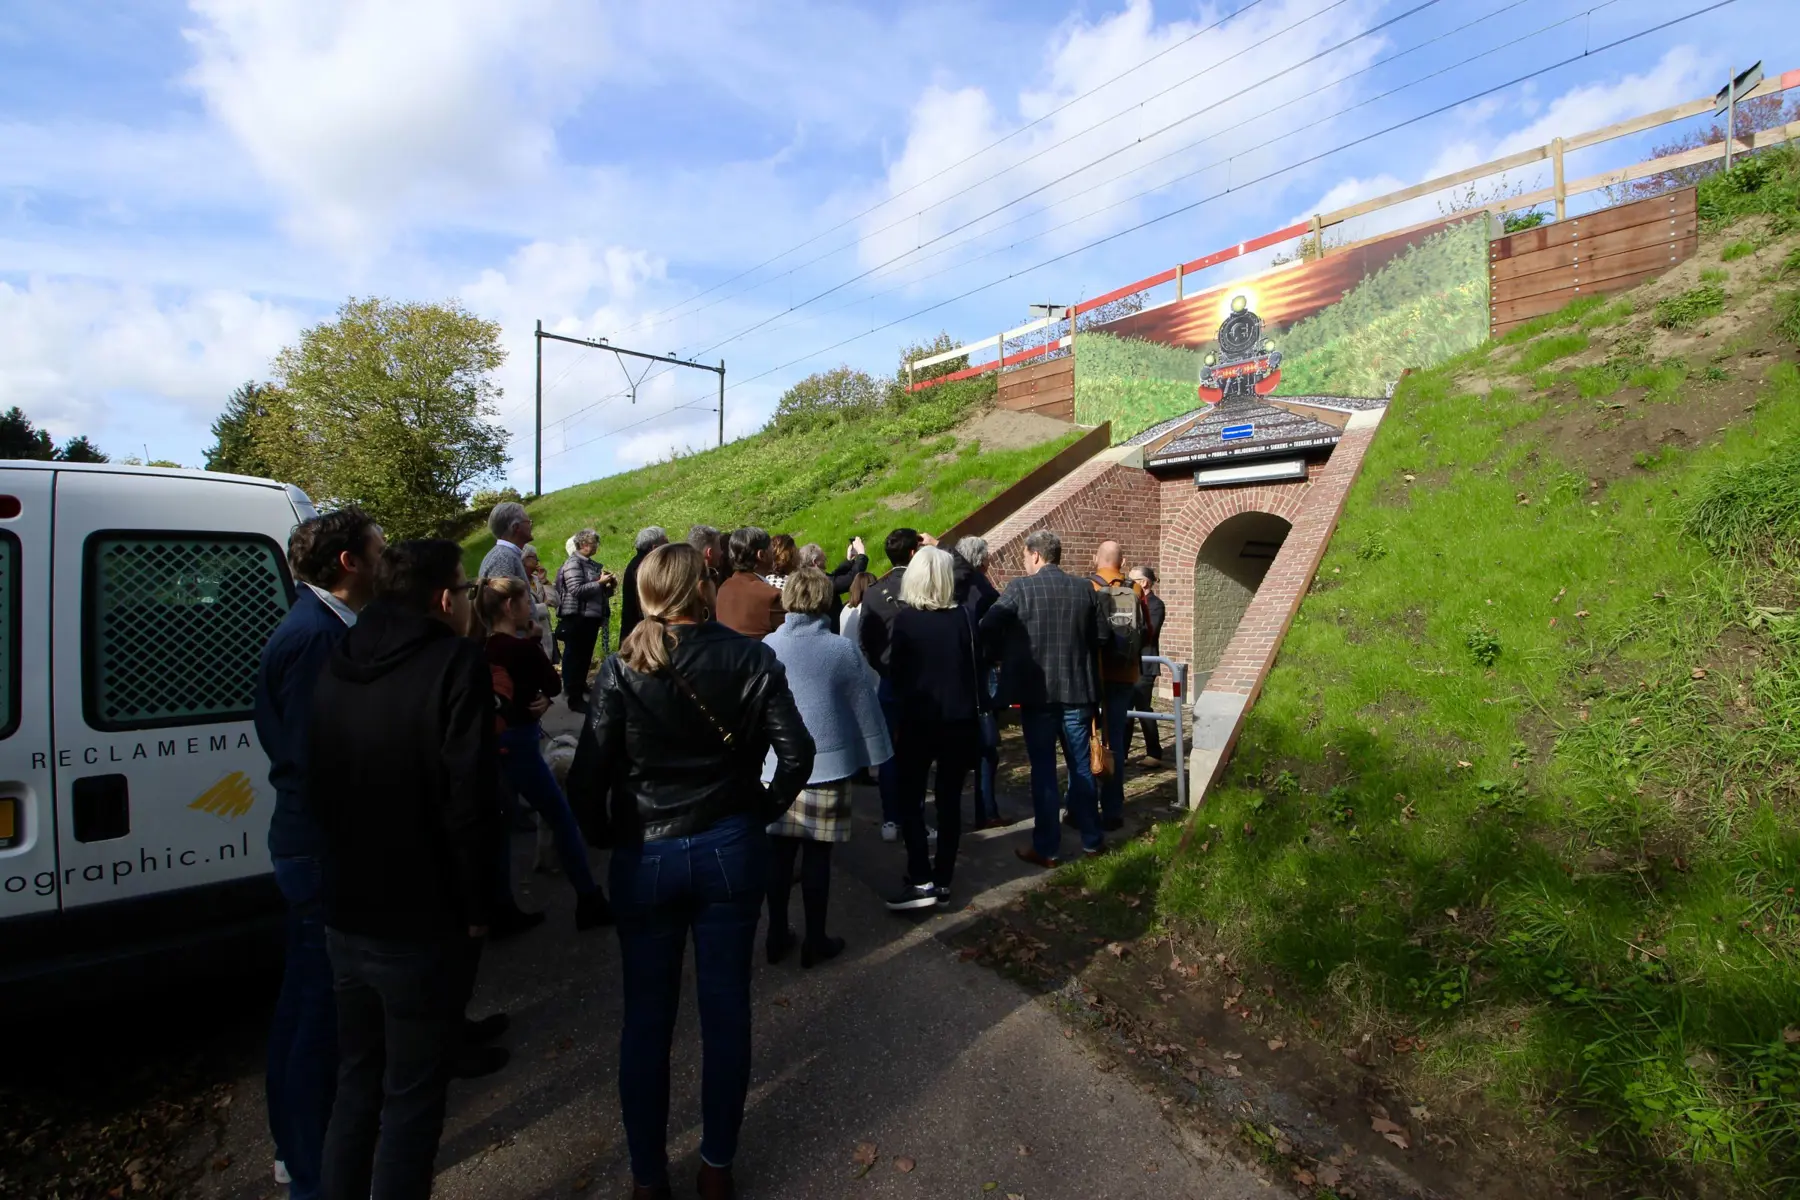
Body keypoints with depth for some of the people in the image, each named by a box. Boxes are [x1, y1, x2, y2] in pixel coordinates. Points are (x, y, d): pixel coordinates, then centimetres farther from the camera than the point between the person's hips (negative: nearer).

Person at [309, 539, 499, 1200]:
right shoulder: (457, 663, -19)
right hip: (425, 923, -7)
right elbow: (469, 803, -23)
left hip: (346, 915, 7)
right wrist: (476, 908, -11)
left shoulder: (338, 666, 3)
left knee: (356, 1084, 25)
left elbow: (316, 789, 9)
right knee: (411, 1099, 11)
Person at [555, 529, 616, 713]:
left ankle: (579, 686, 34)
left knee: (585, 655, 18)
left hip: (592, 616, 8)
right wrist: (600, 583, -18)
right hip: (578, 618, -8)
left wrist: (609, 585, 5)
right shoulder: (573, 563, -10)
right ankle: (575, 699, -1)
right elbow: (577, 590, -20)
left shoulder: (593, 563, 14)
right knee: (575, 656, -4)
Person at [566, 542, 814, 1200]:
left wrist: (608, 836, 3)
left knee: (646, 1019, 17)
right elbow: (797, 752, -12)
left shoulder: (622, 667, -9)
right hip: (730, 850, 0)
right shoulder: (750, 658, -8)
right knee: (726, 1010, 16)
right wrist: (762, 811, 2)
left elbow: (587, 776, -13)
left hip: (645, 858, 0)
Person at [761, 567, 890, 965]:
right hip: (827, 766, -2)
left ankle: (777, 935, 27)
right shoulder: (844, 651, -9)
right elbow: (866, 709, -2)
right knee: (817, 856, 8)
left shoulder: (765, 647, -3)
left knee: (780, 854, 13)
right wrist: (875, 756, 9)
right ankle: (815, 941, 21)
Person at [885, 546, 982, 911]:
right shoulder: (963, 617, -4)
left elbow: (894, 671, -2)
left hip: (917, 719, -2)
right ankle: (943, 880, 17)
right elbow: (976, 668, 0)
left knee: (910, 800, 8)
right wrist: (973, 712, 11)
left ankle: (921, 880, 2)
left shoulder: (904, 618, -8)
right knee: (949, 801, 11)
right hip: (959, 720, 2)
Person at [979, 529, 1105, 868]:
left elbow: (987, 629, -14)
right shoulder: (1084, 589, 2)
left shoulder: (1019, 588, -9)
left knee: (1043, 769, 5)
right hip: (1077, 689, 4)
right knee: (1081, 766, 15)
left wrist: (1006, 656, 3)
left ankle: (1046, 848, 12)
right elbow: (1098, 637, 7)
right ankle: (1092, 840, 26)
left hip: (1036, 690, -3)